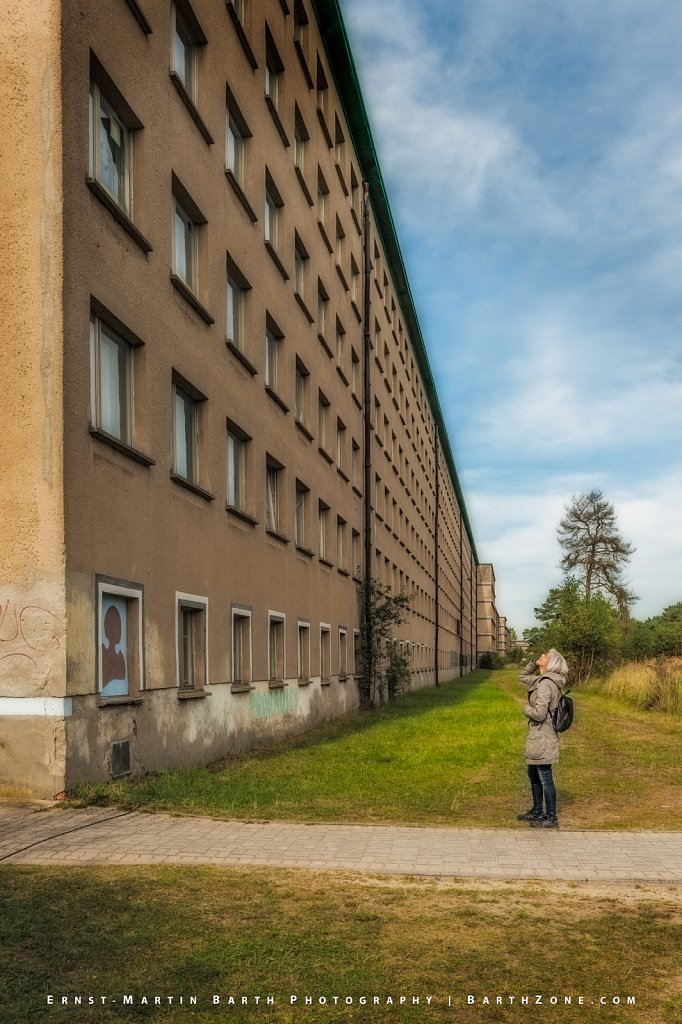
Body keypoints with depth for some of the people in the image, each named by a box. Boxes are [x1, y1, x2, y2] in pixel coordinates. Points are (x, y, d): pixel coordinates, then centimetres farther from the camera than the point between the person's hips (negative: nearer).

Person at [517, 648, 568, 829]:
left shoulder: (545, 683, -20)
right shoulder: (542, 680, 9)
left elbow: (539, 713, -26)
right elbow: (523, 677, 27)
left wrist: (526, 709, -5)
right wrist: (534, 663, 10)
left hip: (542, 738, -10)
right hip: (537, 736, 10)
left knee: (545, 778, 0)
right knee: (533, 776, 21)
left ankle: (551, 818, 10)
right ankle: (537, 812, 33)